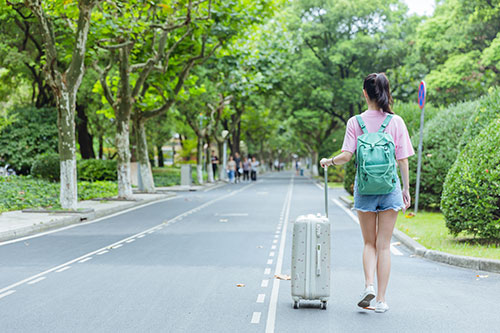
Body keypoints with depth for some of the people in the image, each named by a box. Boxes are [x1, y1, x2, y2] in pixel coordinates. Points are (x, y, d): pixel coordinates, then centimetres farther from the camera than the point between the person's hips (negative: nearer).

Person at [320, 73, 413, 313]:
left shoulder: (355, 122, -3)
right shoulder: (396, 122, -2)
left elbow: (346, 156, -9)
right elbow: (403, 160, -1)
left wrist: (328, 161, 10)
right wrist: (406, 189, 7)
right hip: (390, 186, 0)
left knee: (369, 243, 15)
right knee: (384, 245, 6)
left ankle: (369, 285, -6)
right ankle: (381, 299, 8)